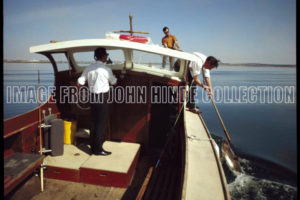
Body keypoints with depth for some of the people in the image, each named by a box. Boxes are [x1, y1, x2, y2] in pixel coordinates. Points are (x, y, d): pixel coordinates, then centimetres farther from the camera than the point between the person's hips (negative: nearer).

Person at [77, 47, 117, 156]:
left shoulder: (88, 68, 5)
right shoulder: (106, 69, -11)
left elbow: (79, 83, 3)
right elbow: (114, 82, 4)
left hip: (92, 97, 6)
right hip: (102, 98, -6)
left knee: (93, 122, 15)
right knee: (101, 124, 1)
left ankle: (93, 146, 24)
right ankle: (98, 149, 8)